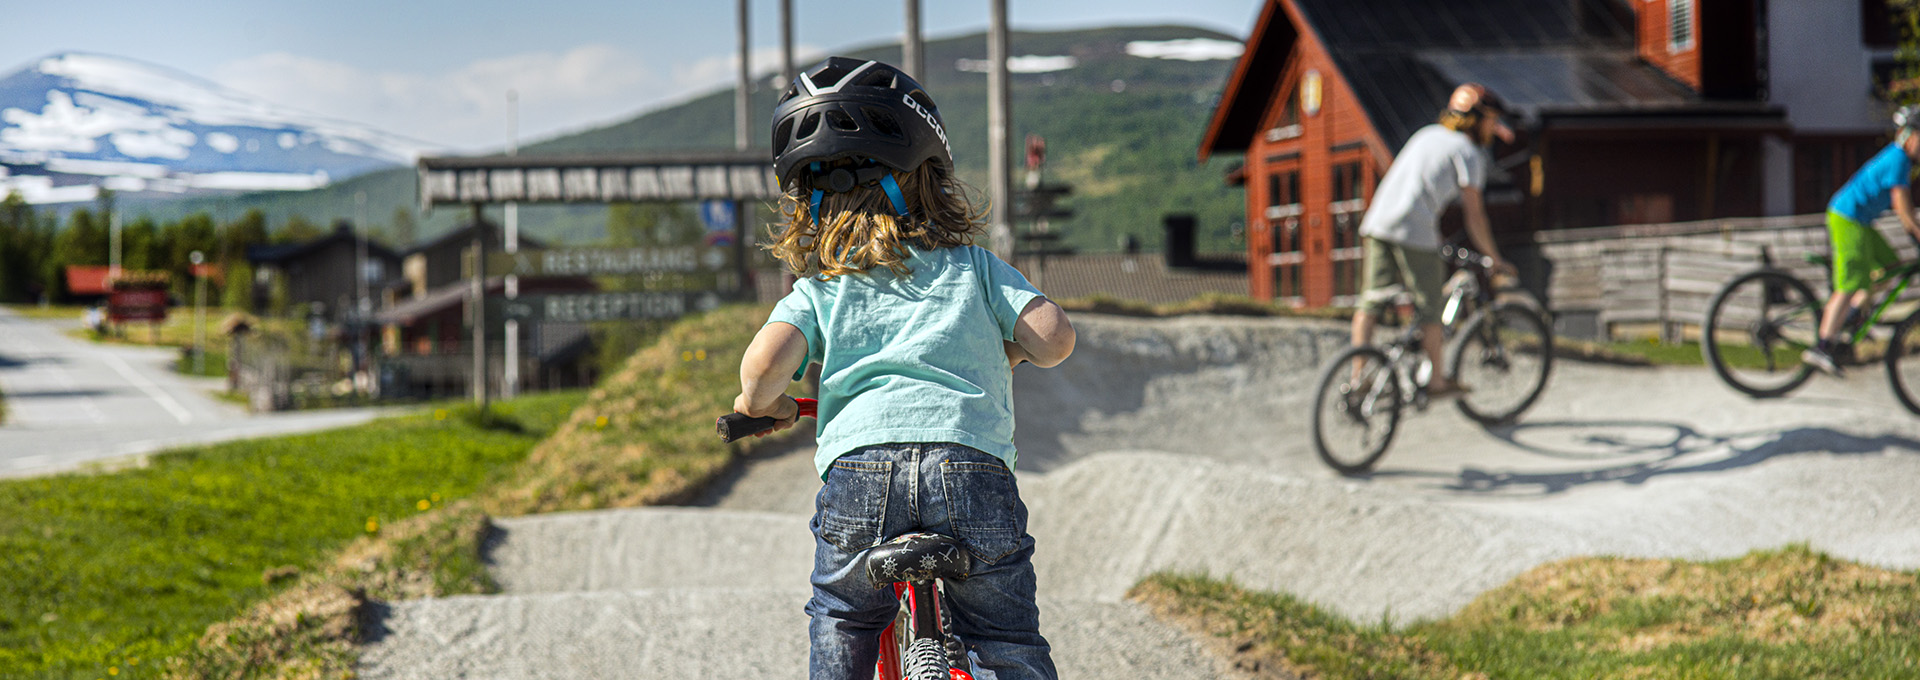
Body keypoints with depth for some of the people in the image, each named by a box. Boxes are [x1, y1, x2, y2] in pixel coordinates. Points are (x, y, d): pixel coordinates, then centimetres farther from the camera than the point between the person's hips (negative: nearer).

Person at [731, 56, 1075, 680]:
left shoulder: (815, 290, 19)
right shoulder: (974, 267, 21)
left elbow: (764, 364, 0)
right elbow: (1053, 337, 8)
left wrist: (762, 403, 24)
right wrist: (1005, 352, 31)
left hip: (859, 470, 0)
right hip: (973, 464, 0)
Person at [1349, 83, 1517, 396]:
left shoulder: (1427, 134, 23)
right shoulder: (1468, 152, 2)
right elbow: (1473, 212, -1)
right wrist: (1494, 259, 6)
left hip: (1377, 220, 7)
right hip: (1415, 230, -7)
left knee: (1371, 302, 7)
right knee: (1428, 308, 5)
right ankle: (1435, 380, 11)